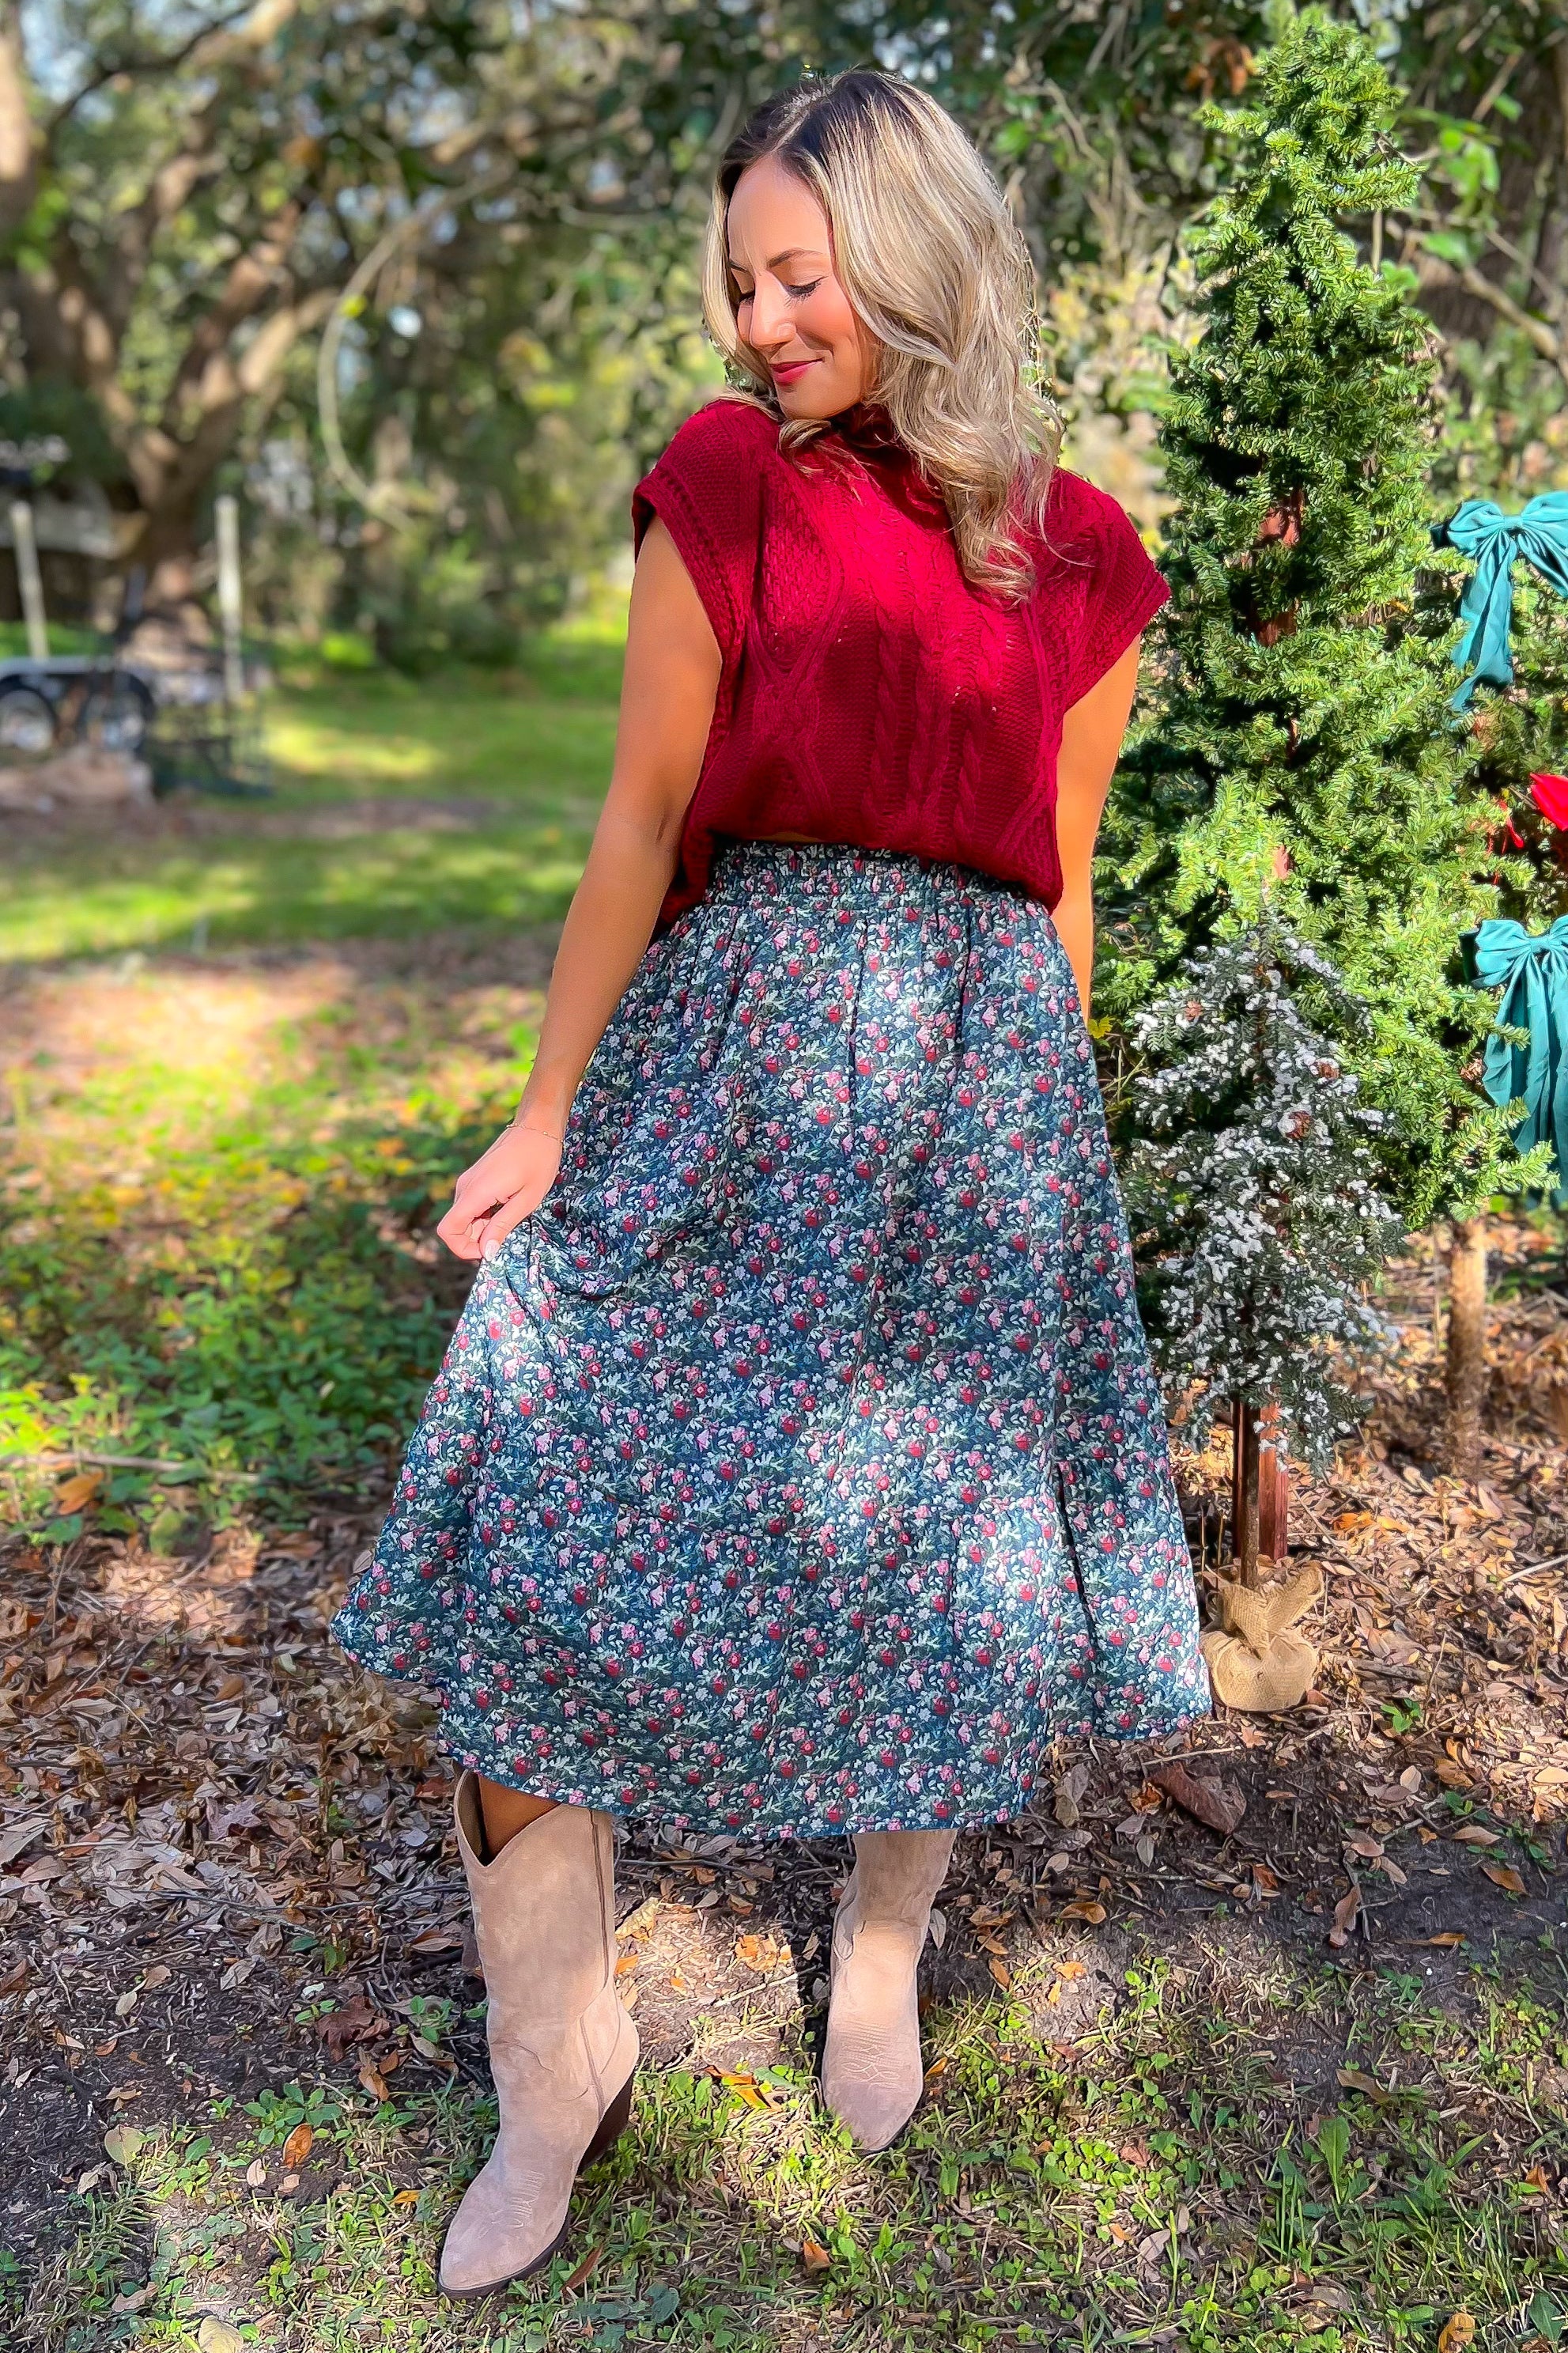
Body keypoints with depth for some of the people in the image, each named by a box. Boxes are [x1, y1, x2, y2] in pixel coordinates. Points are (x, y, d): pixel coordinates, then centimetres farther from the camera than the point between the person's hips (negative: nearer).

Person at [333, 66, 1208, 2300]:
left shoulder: (1080, 554, 8)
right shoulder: (722, 484, 3)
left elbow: (1061, 883, 13)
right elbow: (643, 824, 1)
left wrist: (1062, 1146, 15)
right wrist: (548, 1116, -1)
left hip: (972, 1078, 2)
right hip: (727, 1049, -1)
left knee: (932, 1556, 8)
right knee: (544, 1549, -6)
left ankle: (883, 1946, 38)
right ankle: (560, 2072, 16)